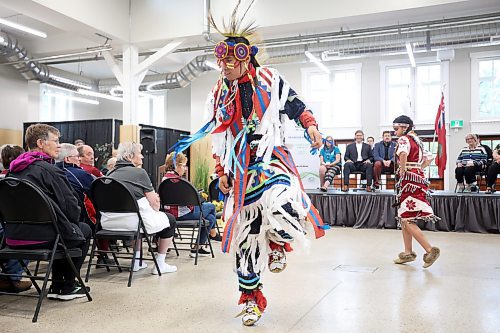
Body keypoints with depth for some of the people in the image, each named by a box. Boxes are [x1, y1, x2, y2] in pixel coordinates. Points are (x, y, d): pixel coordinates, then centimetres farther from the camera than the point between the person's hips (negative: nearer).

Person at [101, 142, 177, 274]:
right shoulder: (140, 172, -2)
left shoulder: (111, 174, 16)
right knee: (170, 220, 16)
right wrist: (156, 212, 18)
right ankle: (160, 264, 17)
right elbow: (155, 202, -3)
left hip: (109, 222, 7)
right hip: (133, 221, -7)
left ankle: (136, 261, 34)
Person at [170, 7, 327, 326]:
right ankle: (251, 299, 22)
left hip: (273, 158, -3)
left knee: (282, 205, -35)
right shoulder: (219, 94, 11)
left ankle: (278, 243, 4)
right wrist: (221, 173, 9)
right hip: (242, 168, 3)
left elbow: (296, 106, 8)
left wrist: (311, 126, -12)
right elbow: (219, 138, 15)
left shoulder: (269, 79, 3)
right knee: (246, 234, 5)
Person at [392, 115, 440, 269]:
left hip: (408, 179, -10)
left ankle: (430, 250, -11)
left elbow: (403, 153, -30)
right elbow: (429, 158, 27)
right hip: (418, 177, 10)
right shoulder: (416, 140, 20)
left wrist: (402, 171, -18)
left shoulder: (403, 139, -8)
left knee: (407, 220, -9)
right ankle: (408, 253, 19)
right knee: (404, 218, 14)